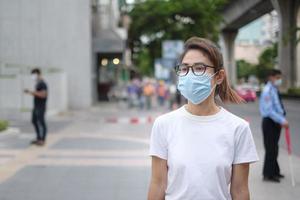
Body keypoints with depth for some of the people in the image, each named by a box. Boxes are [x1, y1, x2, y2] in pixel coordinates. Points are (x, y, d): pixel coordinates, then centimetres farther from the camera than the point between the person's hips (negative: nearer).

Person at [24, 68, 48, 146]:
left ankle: (43, 140, -3)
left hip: (41, 107, -10)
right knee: (34, 121, 14)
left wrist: (33, 92, -22)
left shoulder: (42, 84, -15)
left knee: (41, 123, -7)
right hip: (36, 107, 10)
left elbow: (43, 95, -25)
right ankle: (38, 139, 21)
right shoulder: (37, 84, 15)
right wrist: (30, 92, 7)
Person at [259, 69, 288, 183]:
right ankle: (268, 174, 3)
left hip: (276, 122, 9)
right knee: (271, 148, -5)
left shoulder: (275, 90, 10)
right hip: (269, 122, -9)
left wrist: (282, 120, 14)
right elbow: (269, 110, -24)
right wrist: (282, 120, -26)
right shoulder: (268, 90, -18)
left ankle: (274, 171, 30)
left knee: (274, 148, 18)